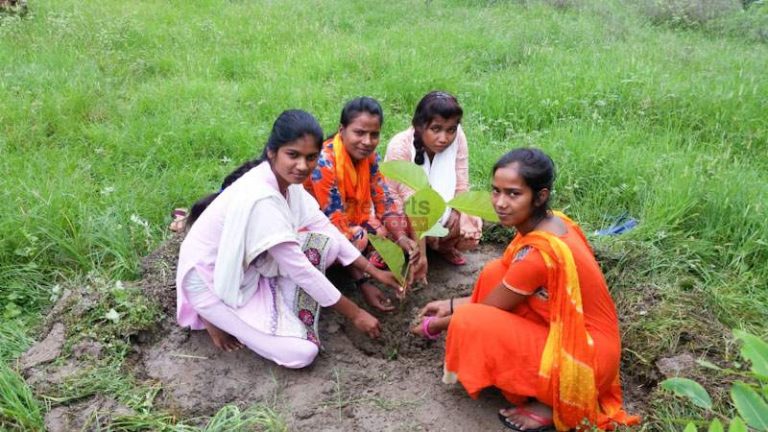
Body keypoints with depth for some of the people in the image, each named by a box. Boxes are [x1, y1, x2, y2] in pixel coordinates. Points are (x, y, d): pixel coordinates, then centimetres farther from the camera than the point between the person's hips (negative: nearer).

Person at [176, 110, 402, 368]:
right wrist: (355, 314, -19)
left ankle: (283, 312, 2)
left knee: (327, 242, -5)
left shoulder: (285, 179, -7)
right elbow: (299, 268, -28)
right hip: (210, 279, -8)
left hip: (247, 268, 8)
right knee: (301, 353, -15)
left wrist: (374, 271, 3)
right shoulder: (260, 198, -33)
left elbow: (324, 227, 3)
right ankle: (218, 316, 2)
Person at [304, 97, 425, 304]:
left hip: (353, 220, 7)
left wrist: (402, 238, -28)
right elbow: (336, 224, -32)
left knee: (399, 225, -10)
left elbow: (385, 201, -8)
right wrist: (363, 283, -33)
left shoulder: (369, 155, -9)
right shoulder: (324, 163, -30)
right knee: (359, 240, -34)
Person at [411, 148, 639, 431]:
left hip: (583, 355, -9)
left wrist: (433, 326, 3)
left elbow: (490, 308, -12)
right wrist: (451, 305, 12)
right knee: (495, 273, 1)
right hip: (573, 331, 9)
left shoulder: (538, 251, -28)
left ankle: (550, 403, 0)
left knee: (469, 322, -20)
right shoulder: (552, 221, -1)